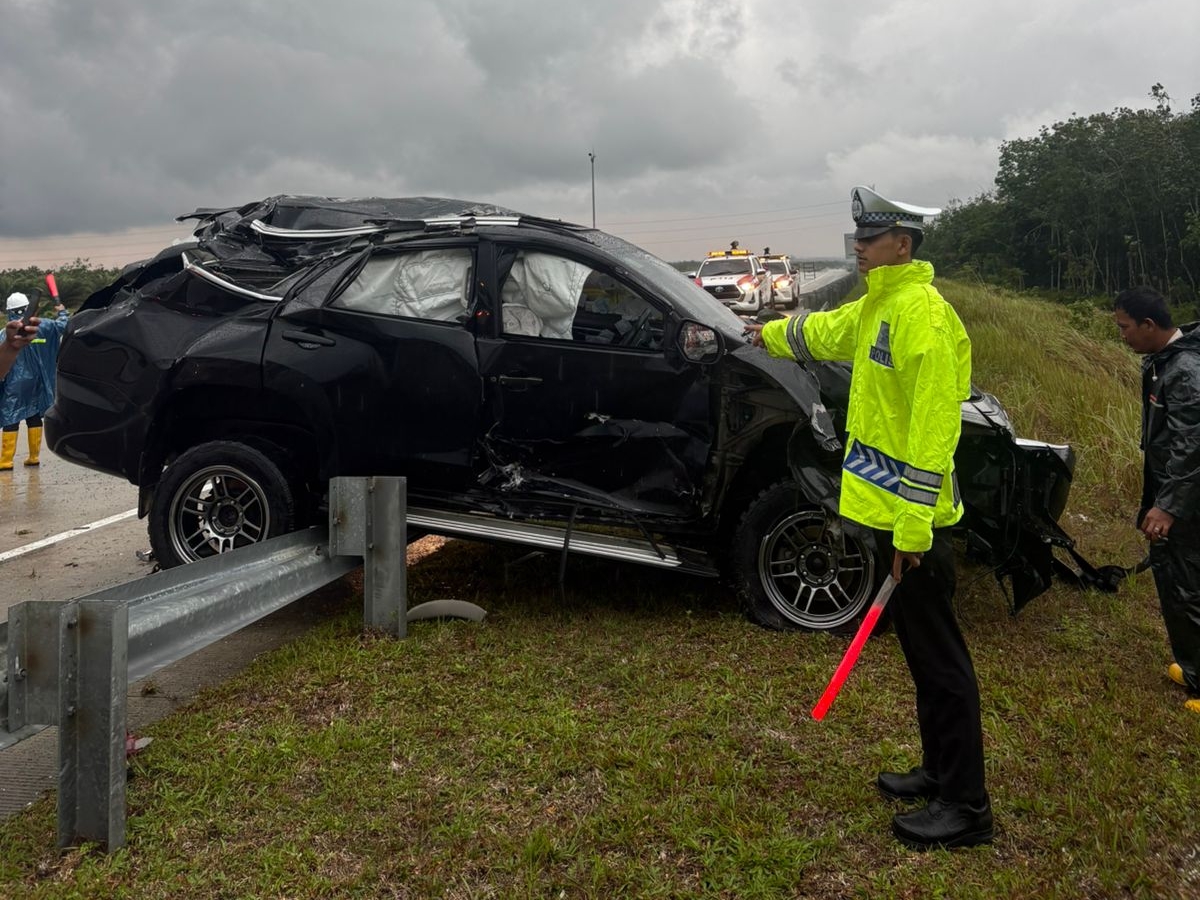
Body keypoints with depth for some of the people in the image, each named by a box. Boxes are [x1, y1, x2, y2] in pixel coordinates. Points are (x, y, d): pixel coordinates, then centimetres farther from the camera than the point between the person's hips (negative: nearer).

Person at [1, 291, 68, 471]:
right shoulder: (39, 326, -3)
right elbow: (62, 326, 8)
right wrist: (62, 313, 27)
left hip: (15, 383, -4)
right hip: (35, 381, 4)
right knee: (34, 416, 13)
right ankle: (33, 456, 16)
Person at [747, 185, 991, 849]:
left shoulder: (921, 313, -18)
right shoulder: (875, 307, 13)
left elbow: (934, 428, -23)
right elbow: (826, 332, 36)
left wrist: (913, 524, -25)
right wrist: (774, 334, 53)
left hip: (913, 519, -10)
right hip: (891, 512, 10)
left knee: (939, 658, -2)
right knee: (921, 650, 18)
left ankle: (966, 807, 8)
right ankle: (939, 772, 31)